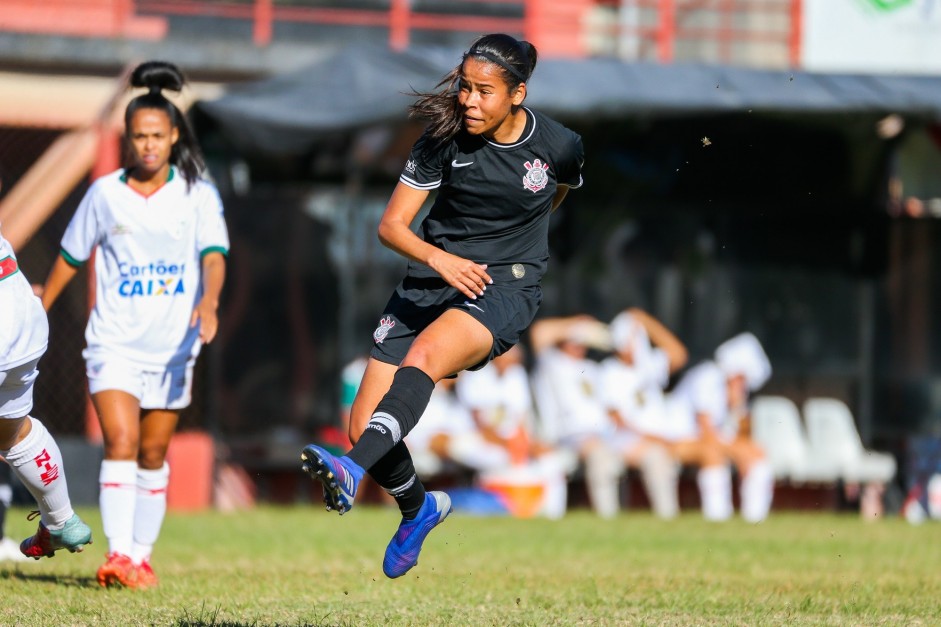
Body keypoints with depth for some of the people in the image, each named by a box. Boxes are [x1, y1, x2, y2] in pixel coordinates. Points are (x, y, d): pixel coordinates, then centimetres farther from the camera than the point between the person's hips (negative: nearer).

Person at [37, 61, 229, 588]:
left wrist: (209, 302, -34)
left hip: (173, 344, 1)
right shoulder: (105, 193, 1)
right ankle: (118, 554, -24)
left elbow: (214, 254, -14)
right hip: (114, 341, -1)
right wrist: (39, 309, 24)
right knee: (121, 442, -17)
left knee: (153, 456, 8)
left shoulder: (198, 195, -2)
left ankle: (142, 556, 19)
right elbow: (71, 256, 14)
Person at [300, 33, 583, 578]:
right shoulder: (445, 138, -7)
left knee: (424, 355, -36)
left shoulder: (559, 145, -7)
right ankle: (418, 508, 27)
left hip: (505, 288, -3)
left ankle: (352, 471, -54)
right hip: (431, 279, 3)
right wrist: (437, 256, -26)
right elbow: (392, 225, -6)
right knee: (365, 425, -4)